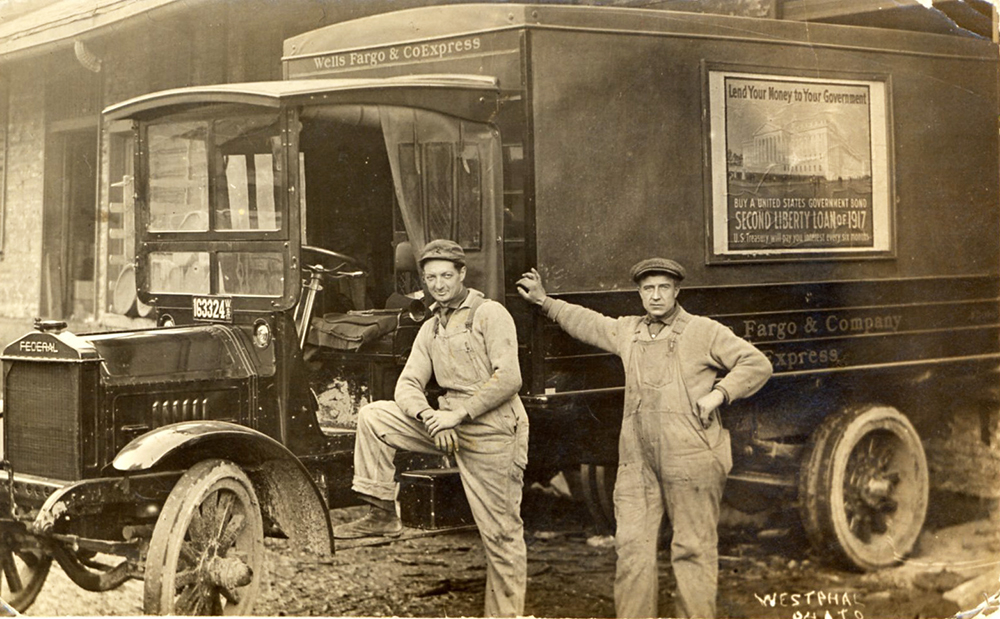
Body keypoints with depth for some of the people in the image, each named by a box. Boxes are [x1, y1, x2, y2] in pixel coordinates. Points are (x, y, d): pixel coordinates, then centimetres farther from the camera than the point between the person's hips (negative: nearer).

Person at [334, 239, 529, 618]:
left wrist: (459, 413, -21)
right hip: (448, 423, 7)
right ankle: (383, 515, 1)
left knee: (501, 533, -4)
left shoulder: (490, 314, -7)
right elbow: (408, 384, 7)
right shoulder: (431, 328, 14)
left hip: (492, 432, -7)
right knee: (373, 416, -3)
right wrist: (429, 416, -14)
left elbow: (508, 378, -18)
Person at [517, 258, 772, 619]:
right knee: (632, 547, 2)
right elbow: (586, 323, 34)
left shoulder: (703, 332, 1)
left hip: (690, 462, -5)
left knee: (693, 550, -1)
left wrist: (719, 393, -10)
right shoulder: (627, 331, 16)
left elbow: (758, 365, 1)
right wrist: (544, 301, 37)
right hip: (638, 464, 5)